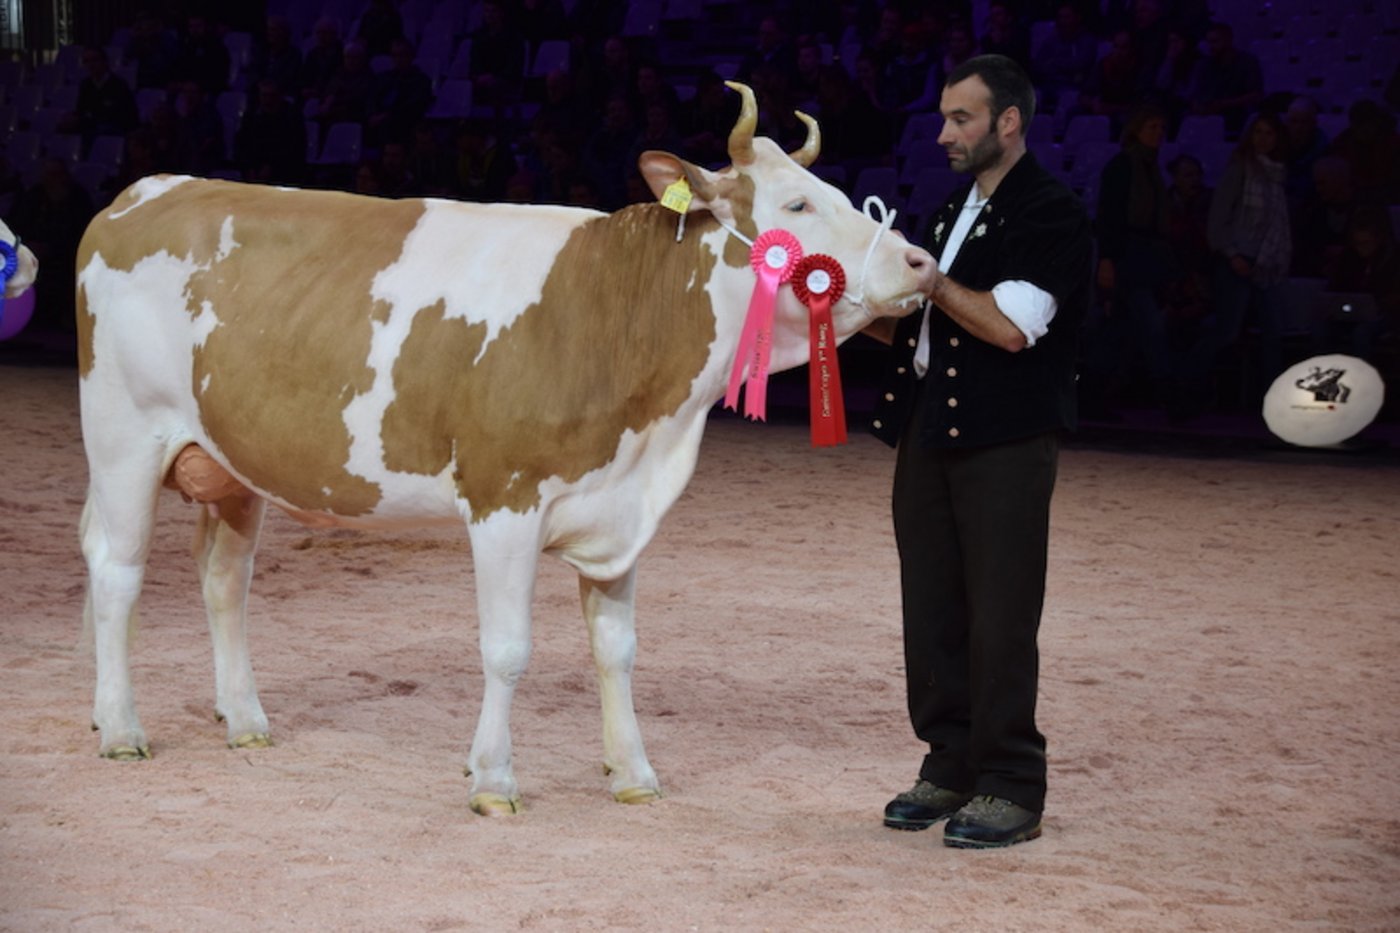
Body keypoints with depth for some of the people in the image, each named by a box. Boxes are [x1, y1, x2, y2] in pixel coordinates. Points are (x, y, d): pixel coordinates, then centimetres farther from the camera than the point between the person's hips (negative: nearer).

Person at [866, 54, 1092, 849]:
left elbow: (1010, 326, -19)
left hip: (1006, 444, -8)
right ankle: (952, 768, 19)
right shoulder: (955, 212, 18)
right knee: (932, 613, 9)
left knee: (999, 620, -5)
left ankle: (1012, 790, 2)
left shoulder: (1051, 213, -8)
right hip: (931, 434, 8)